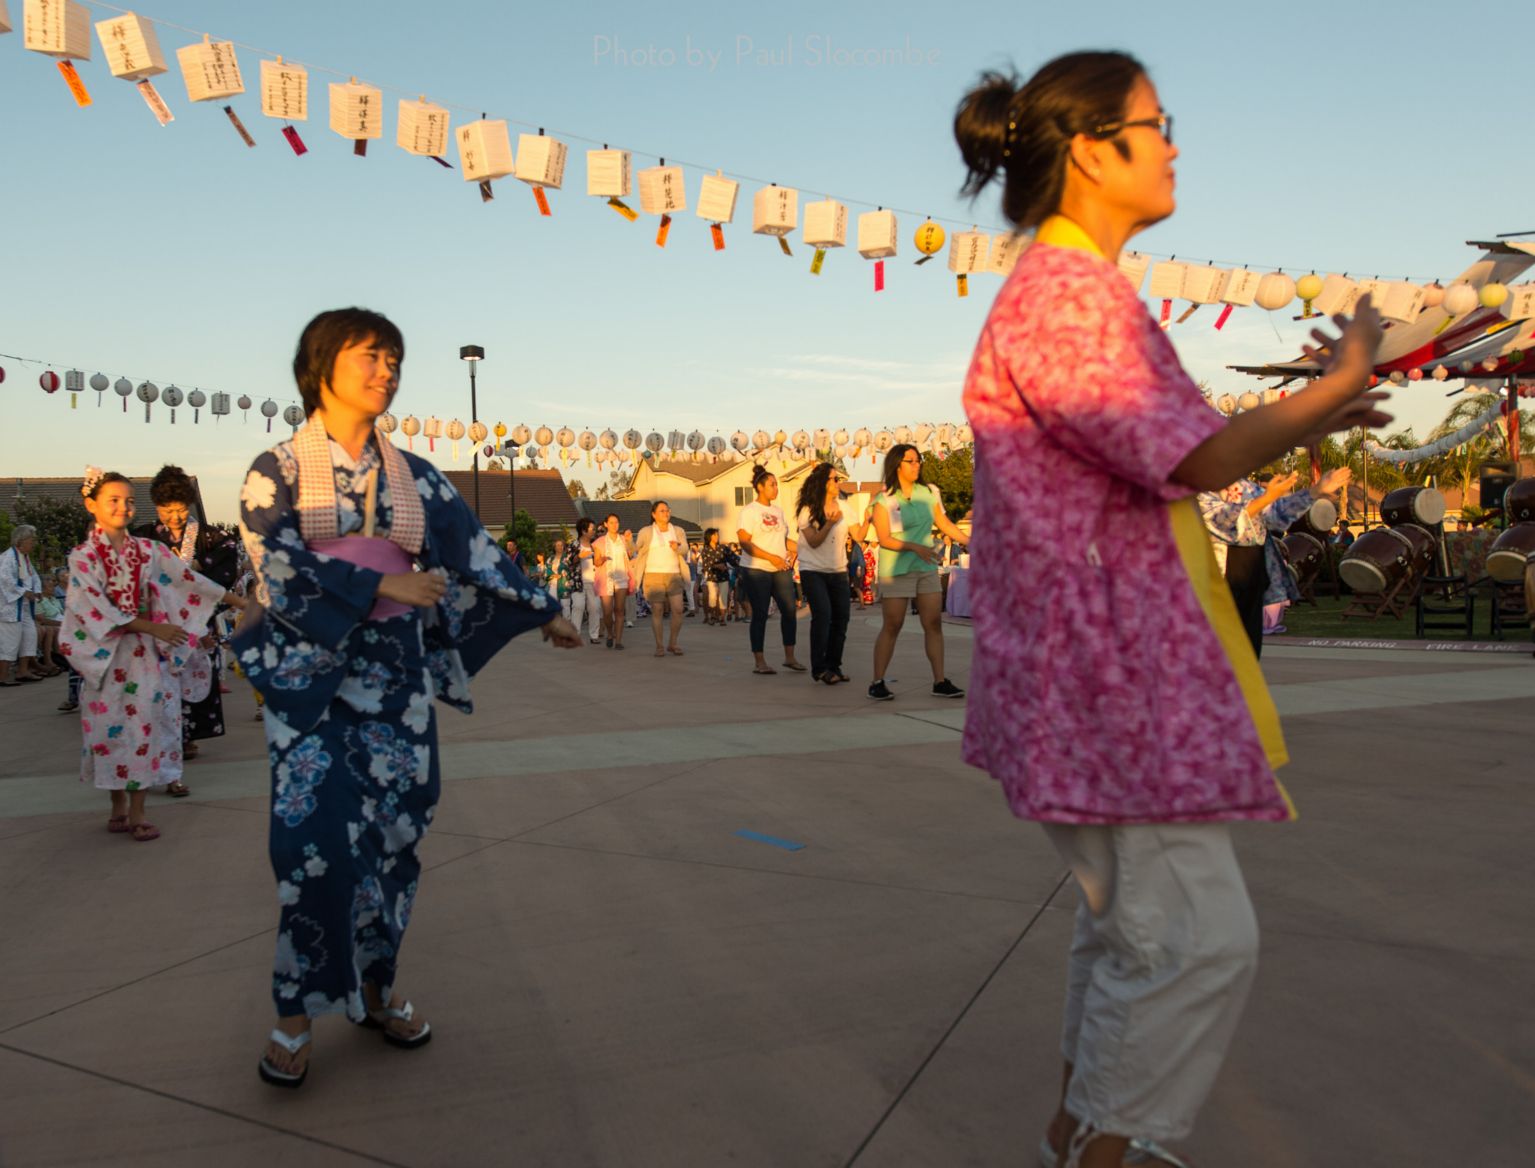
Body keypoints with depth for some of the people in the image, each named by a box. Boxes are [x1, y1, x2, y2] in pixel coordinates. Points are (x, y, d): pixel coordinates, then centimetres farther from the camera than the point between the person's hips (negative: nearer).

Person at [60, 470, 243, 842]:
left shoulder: (147, 550, 4)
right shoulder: (83, 556, -4)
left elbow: (187, 577, 6)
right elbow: (97, 610, -12)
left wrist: (234, 599, 4)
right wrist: (152, 627, -18)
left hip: (146, 653, 2)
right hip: (107, 653, -2)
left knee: (145, 722, -3)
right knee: (112, 726, 4)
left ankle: (137, 812, 4)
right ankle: (119, 807, 19)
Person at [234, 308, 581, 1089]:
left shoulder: (413, 477, 9)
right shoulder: (275, 471, -1)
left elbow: (473, 549, 12)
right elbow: (279, 566, -12)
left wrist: (542, 610, 12)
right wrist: (383, 588, -15)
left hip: (396, 681, 4)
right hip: (311, 680, -3)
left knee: (393, 836, 7)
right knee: (313, 842, -5)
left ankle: (375, 988, 23)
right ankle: (295, 1015, 9)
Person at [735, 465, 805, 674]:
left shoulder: (778, 510, 15)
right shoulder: (749, 511, -5)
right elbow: (744, 542, -14)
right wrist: (771, 557, -21)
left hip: (781, 569, 6)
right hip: (756, 570, -6)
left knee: (789, 610, 0)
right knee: (760, 615, -1)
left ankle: (790, 657, 11)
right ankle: (759, 662, 7)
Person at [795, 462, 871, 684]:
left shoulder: (843, 507, 6)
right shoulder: (807, 509, -6)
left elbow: (859, 536, 0)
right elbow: (814, 541, -13)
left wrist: (868, 519, -14)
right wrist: (830, 522, -22)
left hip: (838, 571, 5)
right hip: (813, 571, -5)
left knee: (841, 617, 2)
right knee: (822, 614, -19)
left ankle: (833, 666, 16)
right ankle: (819, 668, -13)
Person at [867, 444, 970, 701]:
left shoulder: (929, 493, 8)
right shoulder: (884, 501, -6)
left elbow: (945, 524, 17)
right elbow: (884, 539, -13)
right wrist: (915, 547, -24)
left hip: (927, 568, 5)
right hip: (896, 571, -5)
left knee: (934, 624, 2)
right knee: (892, 626, -3)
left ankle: (940, 681, 8)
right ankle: (877, 683, 4)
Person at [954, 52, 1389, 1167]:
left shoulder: (1076, 288, 17)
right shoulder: (1066, 291, -16)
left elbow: (1158, 456, 21)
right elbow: (1195, 462, -20)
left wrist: (1298, 421, 16)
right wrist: (1336, 385, -6)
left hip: (1118, 653, 11)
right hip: (1106, 657, -11)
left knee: (1132, 918, 19)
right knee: (1199, 937, -4)